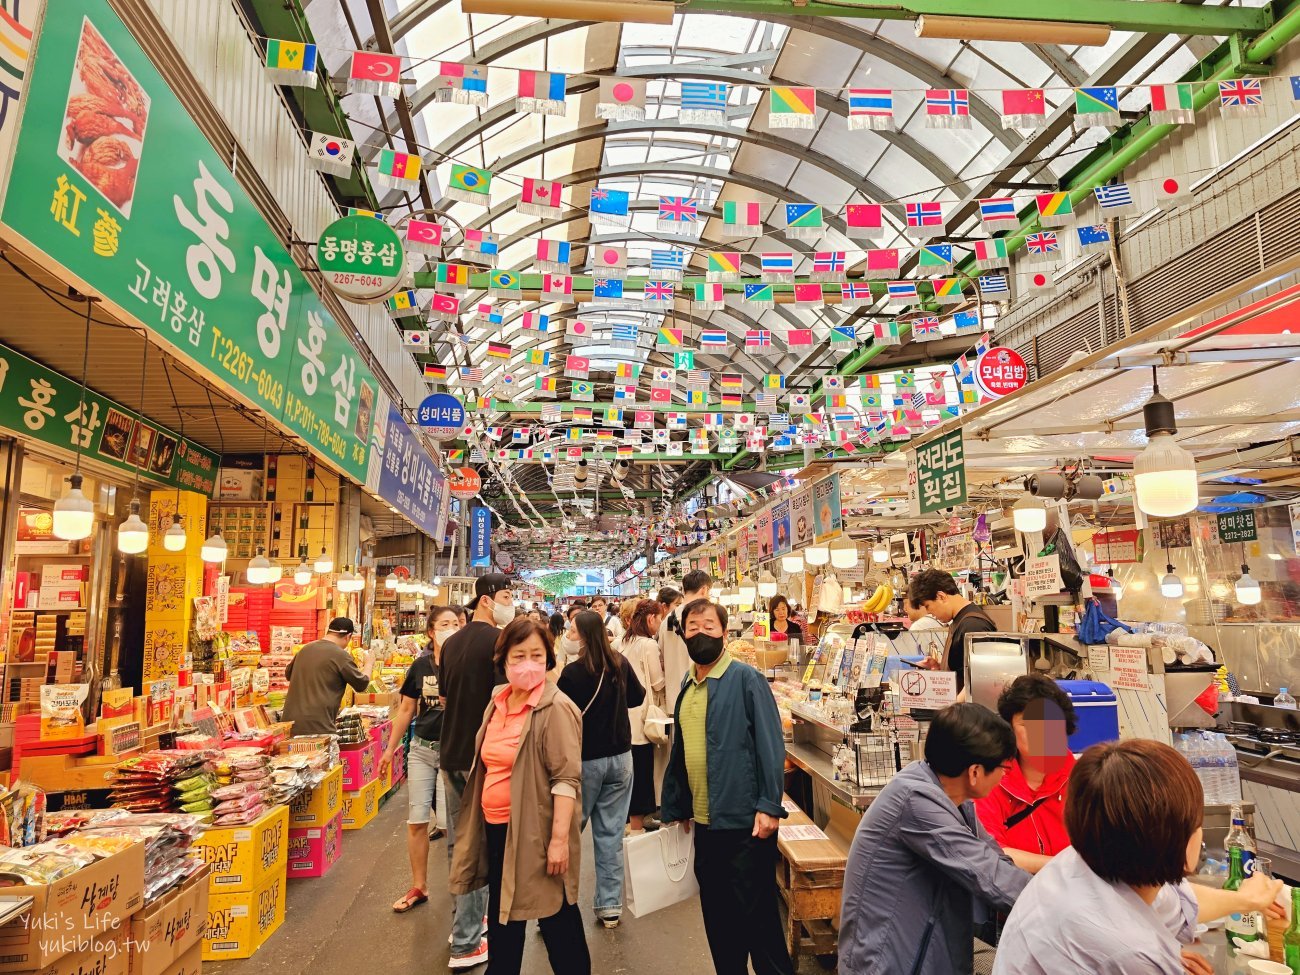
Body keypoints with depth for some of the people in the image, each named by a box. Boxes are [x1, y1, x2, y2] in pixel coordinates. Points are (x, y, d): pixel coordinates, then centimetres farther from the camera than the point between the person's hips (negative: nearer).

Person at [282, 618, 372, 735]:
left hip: (290, 721, 7)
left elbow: (288, 673, 27)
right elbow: (362, 684, 0)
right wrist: (368, 664, 18)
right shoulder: (341, 655, -11)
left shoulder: (306, 648, 9)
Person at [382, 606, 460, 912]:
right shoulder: (420, 666, 1)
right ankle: (419, 887, 26)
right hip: (422, 749, 4)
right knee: (416, 821, 9)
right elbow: (406, 709, 9)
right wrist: (390, 748, 11)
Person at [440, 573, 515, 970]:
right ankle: (466, 944, 10)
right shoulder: (500, 640, -15)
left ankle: (464, 919, 33)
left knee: (458, 841, 18)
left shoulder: (451, 643, 8)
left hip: (452, 755, 8)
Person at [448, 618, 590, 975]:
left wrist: (560, 838, -24)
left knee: (556, 918, 9)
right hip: (496, 826, 8)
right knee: (501, 913, 23)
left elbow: (566, 777, -21)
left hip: (534, 830, -7)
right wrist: (480, 822, 18)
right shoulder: (497, 702, 5)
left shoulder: (555, 708, -18)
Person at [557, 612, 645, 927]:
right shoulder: (620, 664, -4)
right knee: (611, 833, 11)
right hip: (620, 758, 4)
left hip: (585, 759, -4)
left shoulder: (573, 672, -19)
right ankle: (610, 906, 17)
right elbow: (638, 697, 13)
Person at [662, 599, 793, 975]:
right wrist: (675, 808, 16)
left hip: (745, 822, -6)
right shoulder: (686, 686, 8)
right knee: (716, 915, 17)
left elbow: (770, 744, -14)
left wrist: (769, 806, -20)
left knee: (756, 914, 5)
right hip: (704, 823, 7)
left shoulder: (745, 678, -11)